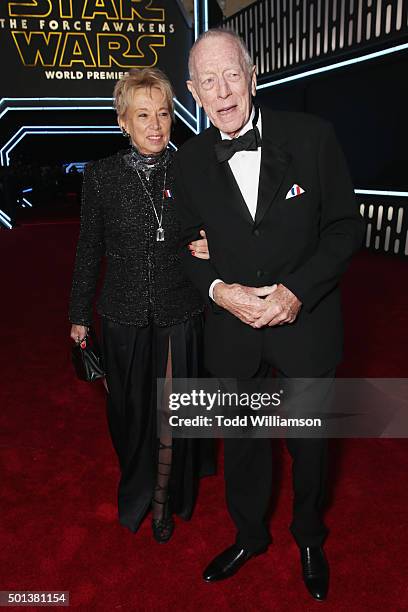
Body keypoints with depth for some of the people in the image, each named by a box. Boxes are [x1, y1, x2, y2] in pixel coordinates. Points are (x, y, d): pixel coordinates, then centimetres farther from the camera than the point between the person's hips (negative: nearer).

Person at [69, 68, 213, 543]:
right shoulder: (101, 175, -3)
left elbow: (206, 236, 8)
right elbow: (88, 250, 3)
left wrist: (207, 249, -16)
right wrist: (79, 314, 7)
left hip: (179, 313, 0)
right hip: (124, 316, 1)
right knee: (131, 413, 18)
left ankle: (164, 496, 38)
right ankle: (137, 490, 47)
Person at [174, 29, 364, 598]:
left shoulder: (312, 135, -9)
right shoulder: (190, 160, -2)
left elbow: (345, 226, -7)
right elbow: (187, 243, 5)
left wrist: (297, 291, -19)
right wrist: (219, 289, -15)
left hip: (306, 323, -1)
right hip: (232, 328, 2)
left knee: (309, 443, 18)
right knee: (241, 443, 20)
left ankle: (310, 539, 49)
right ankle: (250, 535, 49)